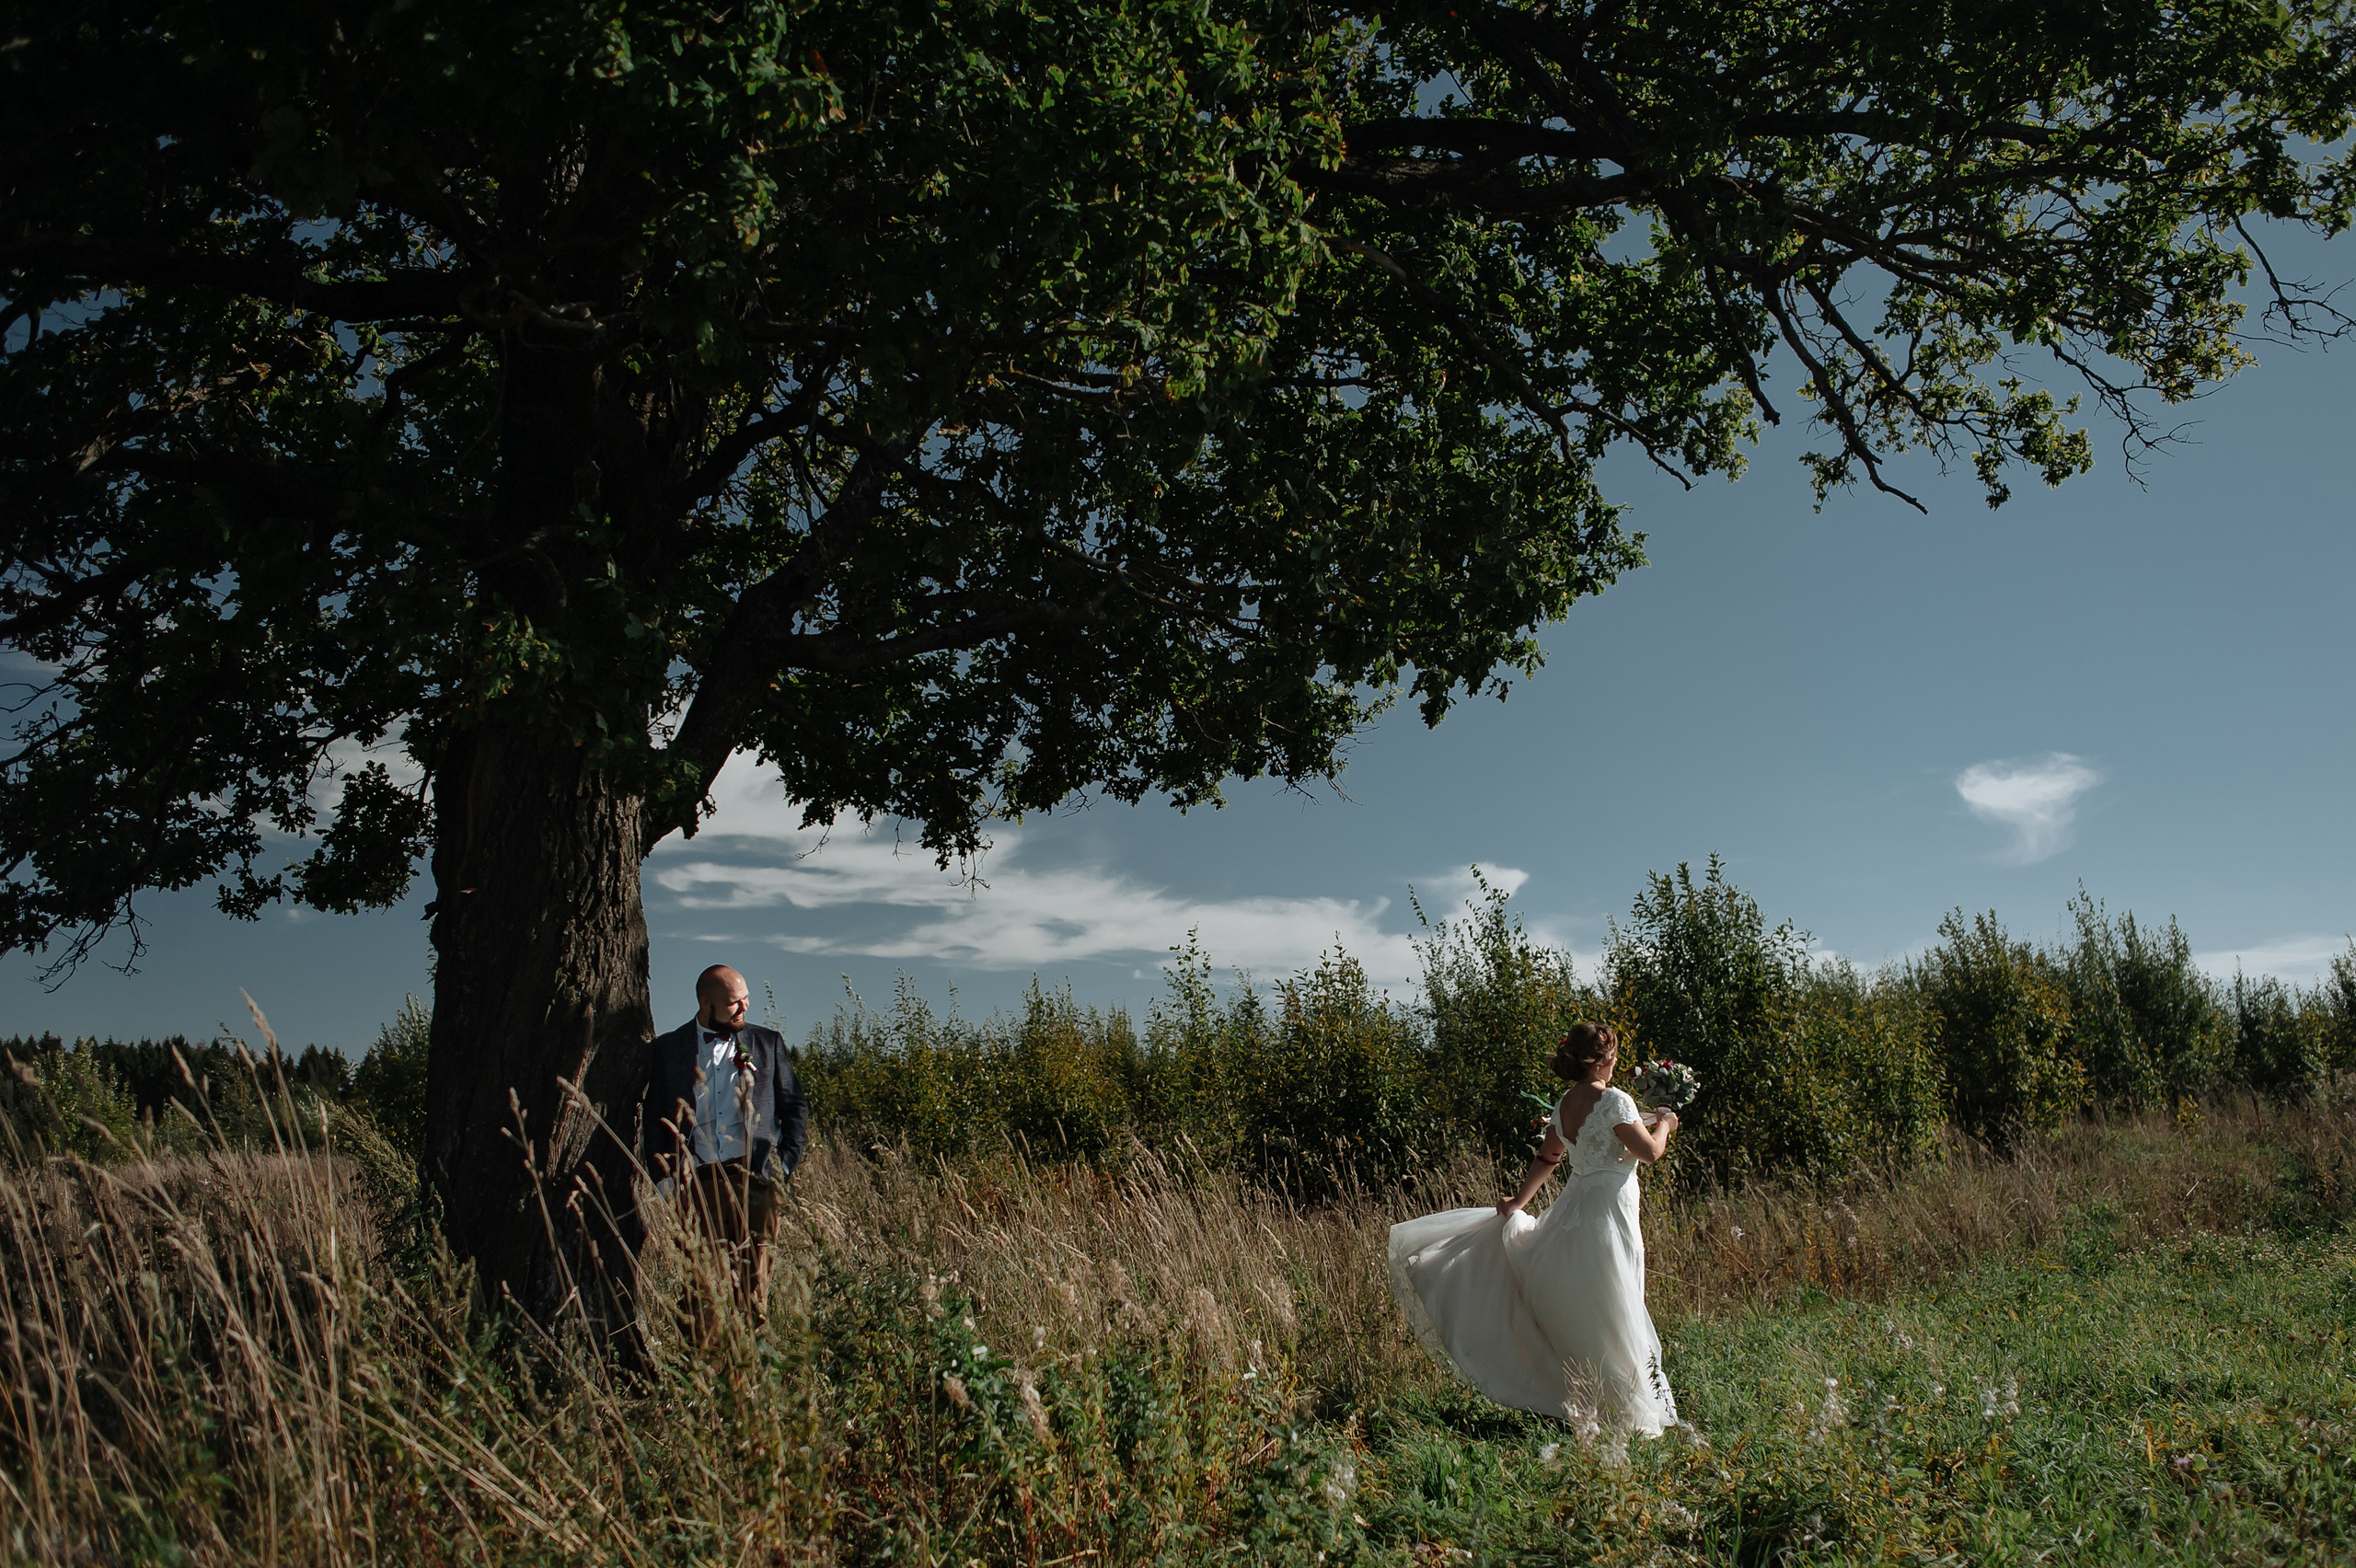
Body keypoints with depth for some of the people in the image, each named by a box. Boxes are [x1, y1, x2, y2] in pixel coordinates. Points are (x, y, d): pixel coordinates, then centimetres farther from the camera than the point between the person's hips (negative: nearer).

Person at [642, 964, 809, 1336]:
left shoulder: (767, 1044, 12)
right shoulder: (669, 1049, 11)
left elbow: (796, 1108, 15)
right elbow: (652, 1118, 13)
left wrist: (786, 1163, 4)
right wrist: (663, 1178, 3)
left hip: (754, 1177, 0)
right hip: (700, 1180, 0)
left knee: (754, 1281, -2)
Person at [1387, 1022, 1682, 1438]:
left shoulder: (1564, 1103, 8)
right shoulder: (1613, 1100, -15)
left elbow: (1546, 1158, 15)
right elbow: (1649, 1152, -13)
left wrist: (1520, 1200, 21)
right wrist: (1664, 1125, 6)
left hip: (1574, 1206, 8)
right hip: (1609, 1208, -8)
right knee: (1609, 1314, -1)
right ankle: (1626, 1413, 7)